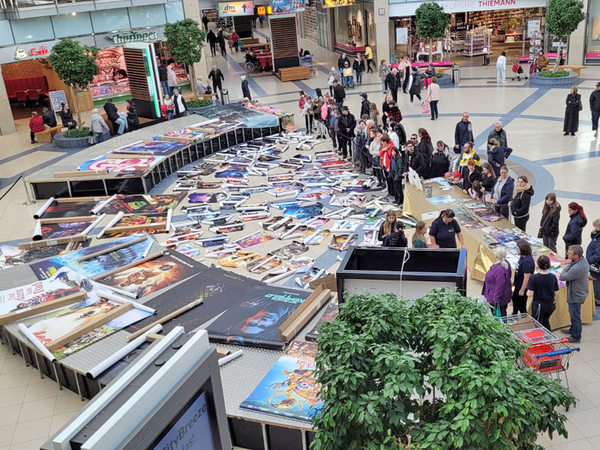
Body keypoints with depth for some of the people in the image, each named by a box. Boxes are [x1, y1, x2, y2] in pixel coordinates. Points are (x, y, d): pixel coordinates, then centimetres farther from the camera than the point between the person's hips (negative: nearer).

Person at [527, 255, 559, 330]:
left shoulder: (533, 277, -20)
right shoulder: (553, 277, -9)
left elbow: (530, 294, -20)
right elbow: (556, 293, -1)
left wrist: (527, 292, 1)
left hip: (538, 304, -4)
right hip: (551, 304, 4)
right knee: (545, 321, 26)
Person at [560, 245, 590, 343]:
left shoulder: (577, 268, -38)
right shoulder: (583, 260, -7)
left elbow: (562, 277, -28)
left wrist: (569, 264, -22)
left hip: (576, 296, -9)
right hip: (580, 292, 9)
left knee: (575, 316, 10)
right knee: (573, 313, 27)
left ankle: (576, 337, 27)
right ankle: (573, 330, 47)